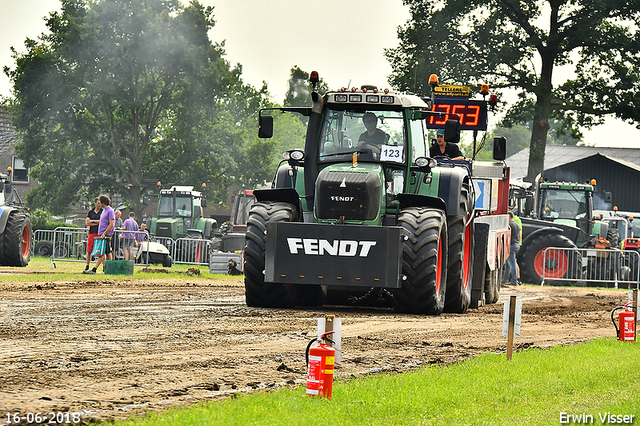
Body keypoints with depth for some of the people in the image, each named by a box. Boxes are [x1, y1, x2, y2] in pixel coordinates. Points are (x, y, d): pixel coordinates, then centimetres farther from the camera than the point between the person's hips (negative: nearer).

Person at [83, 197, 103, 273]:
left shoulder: (103, 212, 5)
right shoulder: (90, 212, 13)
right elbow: (87, 223, 5)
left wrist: (92, 221, -2)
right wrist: (97, 223, -6)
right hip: (92, 233, 3)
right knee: (89, 251, 3)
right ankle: (87, 268, 10)